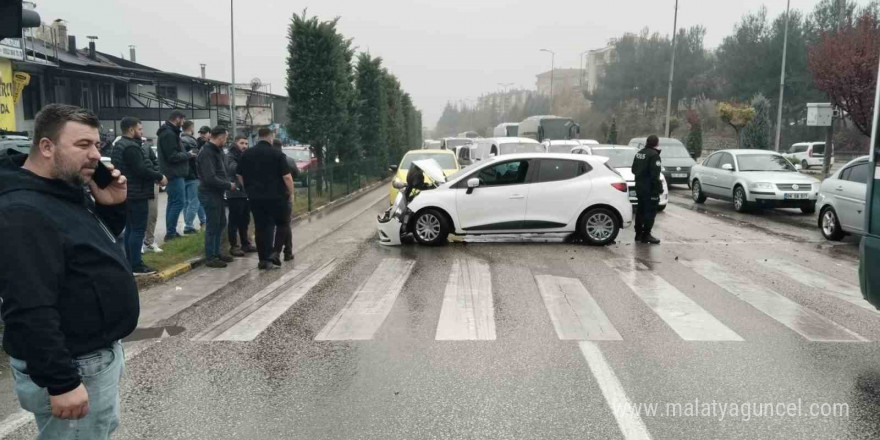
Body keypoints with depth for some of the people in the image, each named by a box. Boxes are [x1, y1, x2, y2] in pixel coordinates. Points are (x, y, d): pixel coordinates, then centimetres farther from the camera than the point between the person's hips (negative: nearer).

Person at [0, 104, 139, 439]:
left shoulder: (69, 192, 6)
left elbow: (100, 244, 20)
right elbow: (30, 312, -29)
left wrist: (112, 207, 0)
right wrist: (61, 383, -27)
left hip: (99, 351, 10)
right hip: (74, 367, -10)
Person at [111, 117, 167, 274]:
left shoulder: (119, 145, 16)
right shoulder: (131, 147, -19)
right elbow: (141, 170, -25)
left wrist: (154, 177, 11)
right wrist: (159, 177, -12)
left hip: (127, 193, 11)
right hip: (137, 195, -11)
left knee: (130, 229, 15)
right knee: (138, 230, -6)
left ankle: (130, 262, 22)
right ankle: (136, 265, -4)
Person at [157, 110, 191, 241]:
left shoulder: (169, 132, 16)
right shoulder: (169, 133, -17)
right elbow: (173, 156, -22)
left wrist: (186, 154, 7)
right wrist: (188, 154, -10)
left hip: (172, 173, 11)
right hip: (174, 174, -11)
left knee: (173, 202, 13)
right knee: (179, 202, -9)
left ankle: (170, 232, 19)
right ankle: (170, 233, -6)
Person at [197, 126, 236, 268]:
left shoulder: (217, 150, 12)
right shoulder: (207, 153, -19)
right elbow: (210, 178, -25)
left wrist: (228, 183, 0)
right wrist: (228, 185, -16)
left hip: (218, 193, 10)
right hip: (209, 194, -10)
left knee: (221, 223, 17)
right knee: (212, 226, -2)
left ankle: (216, 253, 28)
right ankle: (210, 258, 7)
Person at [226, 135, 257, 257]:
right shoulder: (229, 156, -7)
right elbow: (234, 168, -24)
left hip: (246, 193, 8)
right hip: (235, 193, -8)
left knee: (245, 220, 15)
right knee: (234, 221, -3)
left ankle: (245, 243, 24)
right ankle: (233, 246, 1)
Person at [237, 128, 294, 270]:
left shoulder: (247, 154, 6)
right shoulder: (277, 153, -7)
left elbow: (239, 175, 11)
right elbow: (287, 177, -11)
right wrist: (291, 193, 1)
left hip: (255, 197, 4)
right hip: (275, 196, -4)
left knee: (260, 227, 9)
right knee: (281, 225, 11)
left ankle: (263, 259, 9)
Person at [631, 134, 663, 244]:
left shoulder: (639, 153, 11)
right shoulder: (654, 155, -16)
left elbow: (633, 169, 17)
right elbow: (655, 174, -21)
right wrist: (659, 188, -17)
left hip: (639, 187, 9)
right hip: (650, 188, -9)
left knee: (640, 210, 15)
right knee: (650, 211, -3)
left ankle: (639, 234, 20)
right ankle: (646, 235, -3)